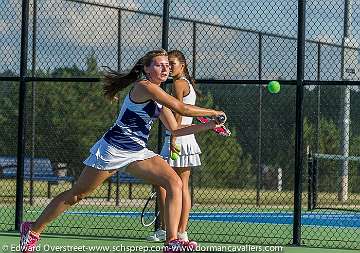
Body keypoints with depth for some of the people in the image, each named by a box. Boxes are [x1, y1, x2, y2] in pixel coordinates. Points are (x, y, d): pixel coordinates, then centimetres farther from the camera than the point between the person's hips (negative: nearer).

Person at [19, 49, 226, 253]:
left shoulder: (160, 97, 11)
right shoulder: (144, 87, -17)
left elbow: (175, 130, 16)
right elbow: (182, 109, -21)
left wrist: (209, 126, 9)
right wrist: (212, 112, -8)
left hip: (137, 153, 8)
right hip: (112, 150, -8)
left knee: (174, 183, -12)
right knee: (77, 194, 2)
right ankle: (33, 230, 19)